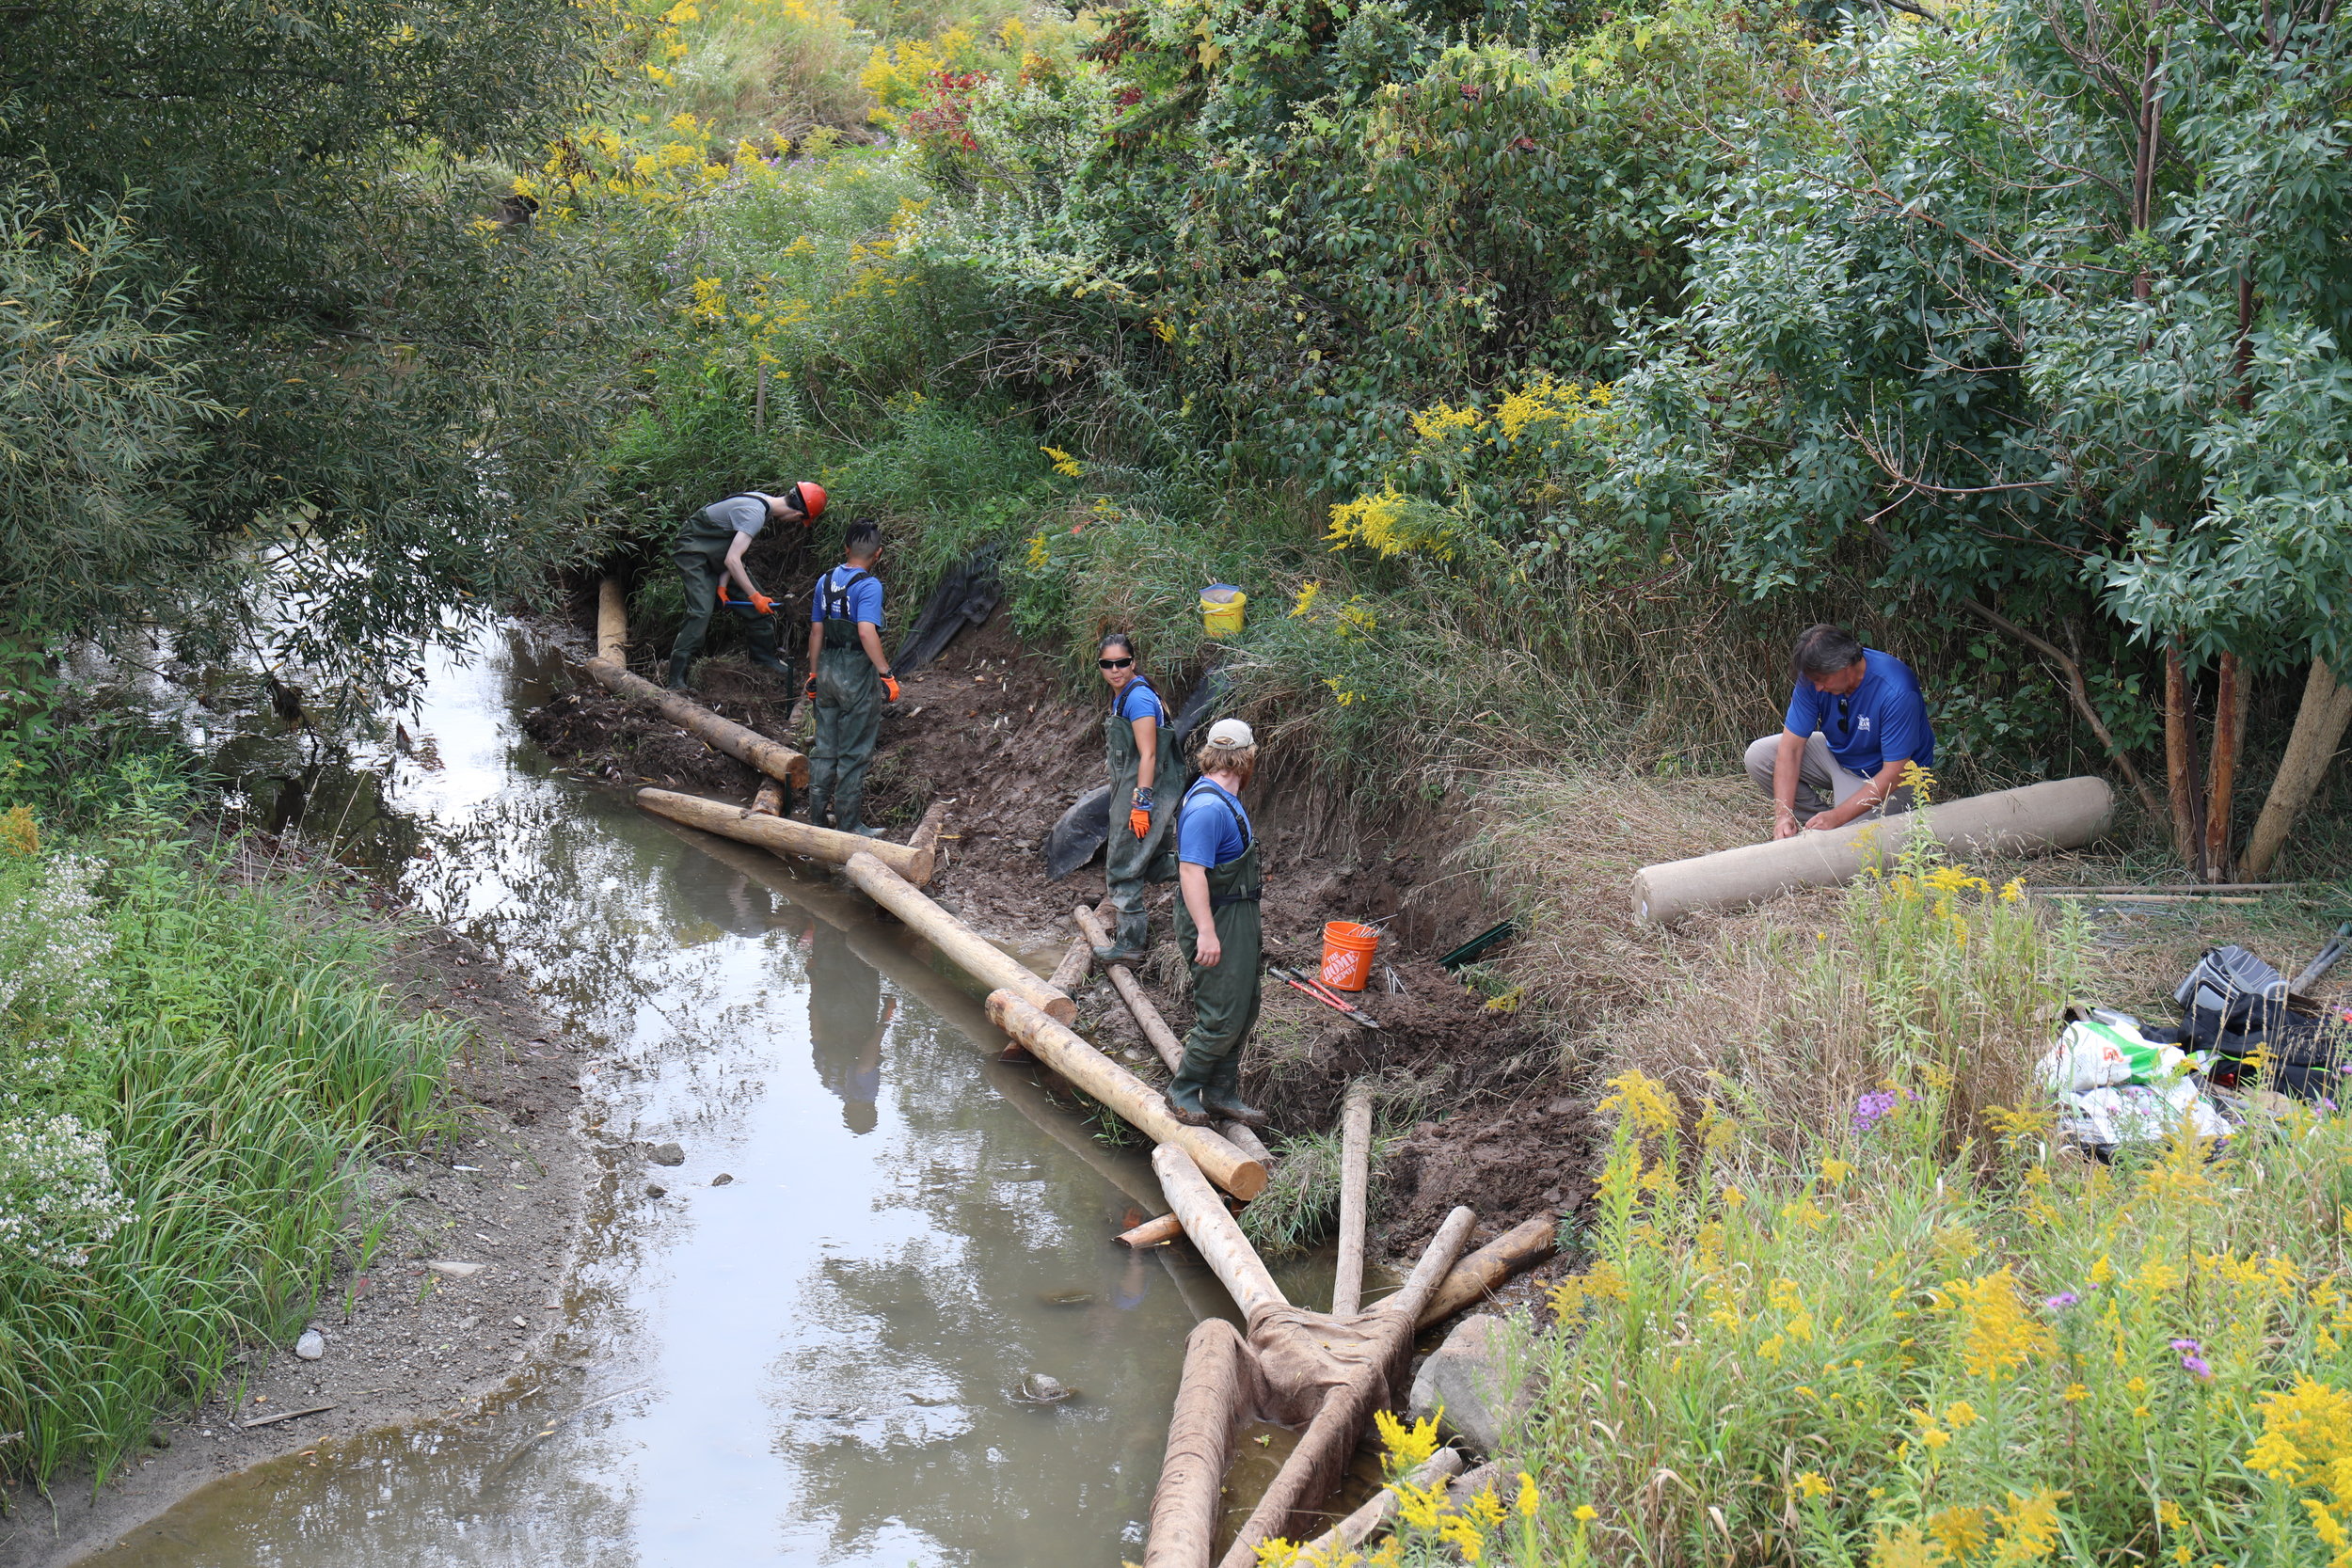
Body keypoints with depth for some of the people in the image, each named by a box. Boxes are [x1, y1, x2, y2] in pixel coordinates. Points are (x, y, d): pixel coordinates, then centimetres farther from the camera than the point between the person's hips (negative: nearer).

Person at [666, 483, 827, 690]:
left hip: (715, 552, 9)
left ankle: (765, 657, 25)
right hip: (693, 550, -9)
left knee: (759, 603, 6)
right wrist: (755, 596, -28)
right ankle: (676, 680, -20)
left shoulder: (764, 503, -1)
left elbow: (732, 554, 3)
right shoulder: (755, 514, -31)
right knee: (701, 612, -21)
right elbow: (732, 560, -33)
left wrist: (722, 585, -4)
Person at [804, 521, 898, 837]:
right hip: (857, 673, -7)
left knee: (824, 748, 14)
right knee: (854, 753, 2)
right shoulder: (868, 585, -15)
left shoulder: (826, 581, 7)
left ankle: (816, 819, 19)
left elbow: (816, 631, 12)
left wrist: (814, 674, 20)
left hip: (827, 669, 7)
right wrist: (886, 673, -23)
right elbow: (866, 632, -26)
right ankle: (848, 824, 7)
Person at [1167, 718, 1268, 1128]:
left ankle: (1222, 1094, 25)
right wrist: (1206, 932, -31)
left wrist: (1251, 883, 41)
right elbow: (1191, 871, -29)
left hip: (1239, 914, 11)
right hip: (1218, 919, -11)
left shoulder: (1225, 800, 10)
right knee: (1221, 1018, -6)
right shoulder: (1208, 807, -24)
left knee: (1243, 1010, 15)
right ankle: (1182, 1092, 8)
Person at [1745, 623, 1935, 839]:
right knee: (1758, 756, -10)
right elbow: (1791, 746, -16)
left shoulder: (1896, 692, -34)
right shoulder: (1815, 676, -18)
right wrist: (1783, 814, -28)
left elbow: (1894, 774, -31)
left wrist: (1837, 817, -34)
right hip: (1837, 753, 6)